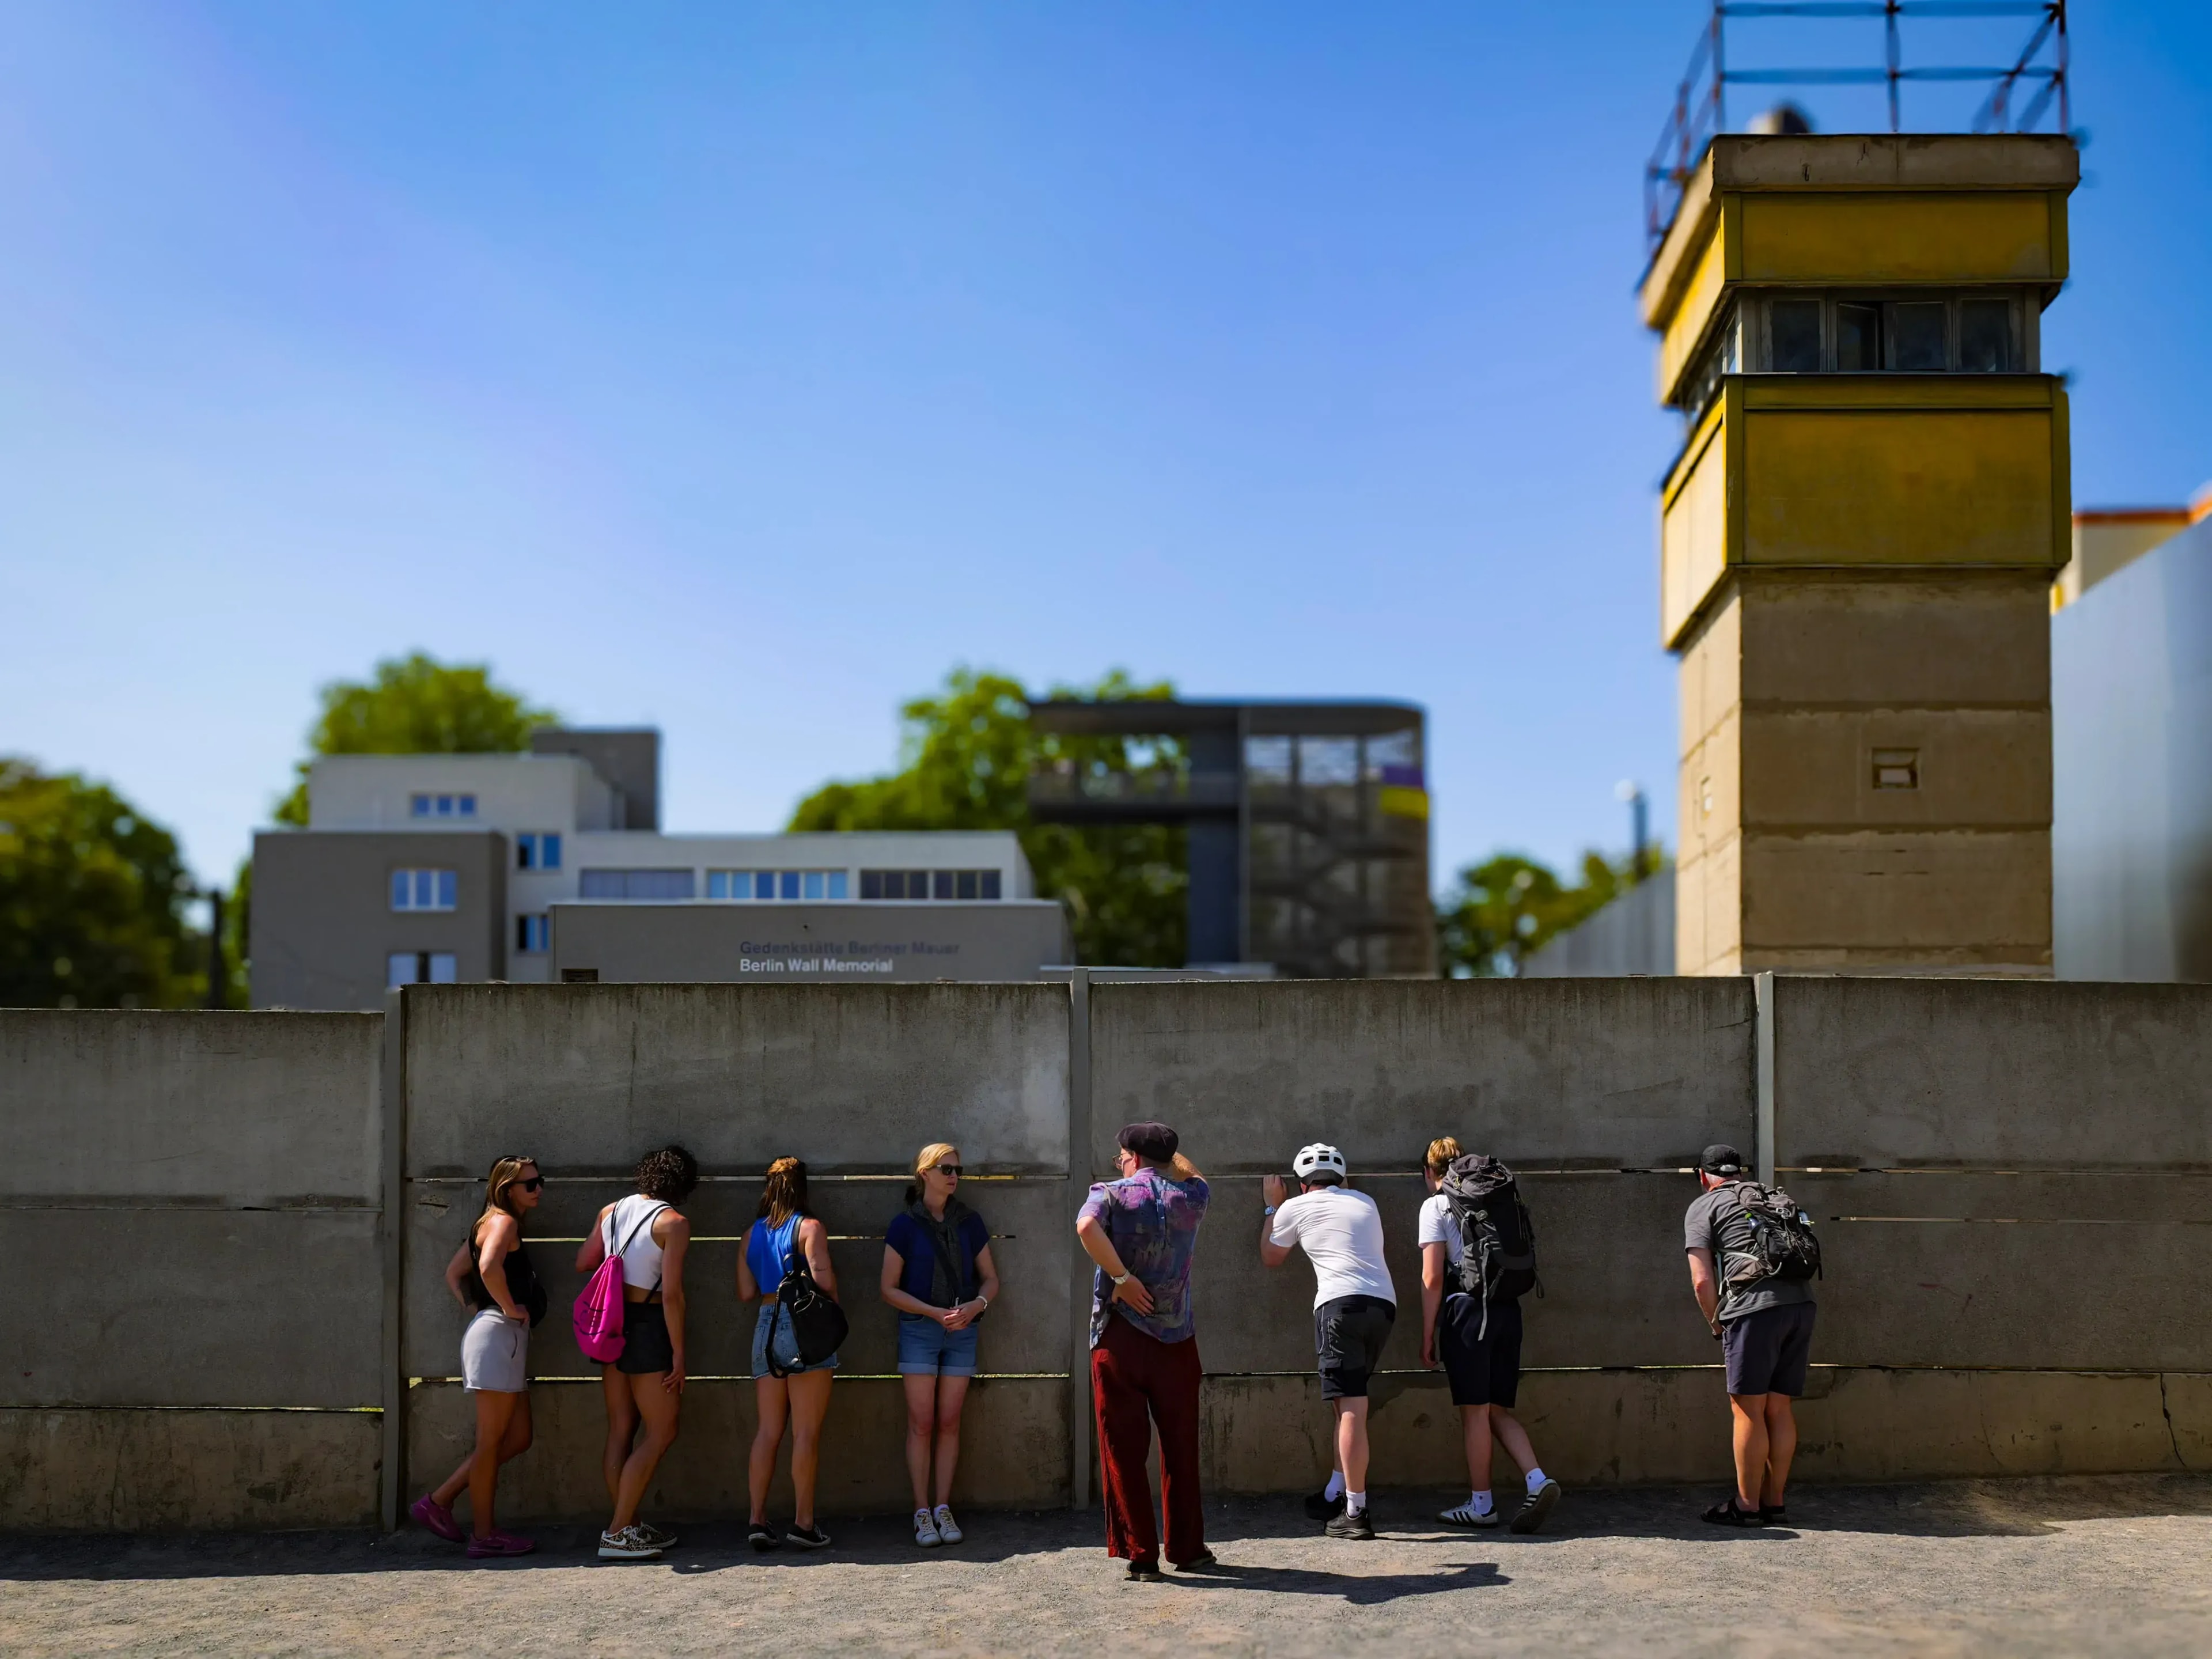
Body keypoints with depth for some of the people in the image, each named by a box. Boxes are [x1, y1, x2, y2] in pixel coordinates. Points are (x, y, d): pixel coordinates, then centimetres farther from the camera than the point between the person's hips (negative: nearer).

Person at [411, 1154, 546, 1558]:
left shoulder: (489, 1224, 20)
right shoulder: (504, 1221, -9)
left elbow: (454, 1274, 26)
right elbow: (489, 1268, -28)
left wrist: (474, 1309, 15)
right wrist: (510, 1308, -17)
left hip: (509, 1339, 10)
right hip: (499, 1334, -10)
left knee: (518, 1438, 11)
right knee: (492, 1440, -3)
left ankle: (439, 1502, 14)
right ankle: (484, 1535, 4)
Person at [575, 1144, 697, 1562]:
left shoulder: (612, 1211, 6)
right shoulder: (673, 1223, -12)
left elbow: (583, 1263, 12)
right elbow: (672, 1293, -17)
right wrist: (678, 1355, -13)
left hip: (611, 1323, 7)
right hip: (647, 1327, -7)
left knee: (621, 1431, 10)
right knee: (661, 1433, 1)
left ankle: (630, 1527, 15)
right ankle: (616, 1534, -3)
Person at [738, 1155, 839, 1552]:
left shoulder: (752, 1234, 10)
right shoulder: (810, 1228, -7)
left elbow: (745, 1292, 10)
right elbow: (824, 1280, -17)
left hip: (766, 1328, 6)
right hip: (805, 1328, -5)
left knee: (768, 1430, 8)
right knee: (807, 1431, -2)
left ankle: (758, 1520, 5)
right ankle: (804, 1523, -1)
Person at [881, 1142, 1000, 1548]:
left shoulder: (969, 1222, 7)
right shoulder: (905, 1225, -2)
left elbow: (990, 1278, 11)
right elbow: (890, 1289, -2)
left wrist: (977, 1305, -11)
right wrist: (935, 1312, -13)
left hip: (962, 1332, 3)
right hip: (919, 1330, -3)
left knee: (949, 1423, 3)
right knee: (921, 1423, -4)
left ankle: (944, 1510, 8)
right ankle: (922, 1513, 0)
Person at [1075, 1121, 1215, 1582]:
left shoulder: (1112, 1194, -3)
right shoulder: (1190, 1197, 6)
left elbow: (1087, 1227, -25)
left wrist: (1121, 1277, -17)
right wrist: (1165, 1150, 40)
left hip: (1120, 1336, -2)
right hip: (1176, 1336, 3)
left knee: (1124, 1448, 4)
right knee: (1181, 1446, 14)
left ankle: (1141, 1555, 4)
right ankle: (1187, 1548, 21)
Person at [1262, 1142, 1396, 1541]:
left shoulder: (1296, 1208, 11)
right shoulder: (1365, 1203, 23)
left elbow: (1271, 1257, 27)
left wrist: (1272, 1206, 39)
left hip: (1342, 1303, -5)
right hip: (1384, 1304, 5)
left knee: (1351, 1408, -10)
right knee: (1349, 1404, 17)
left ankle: (1356, 1513, -13)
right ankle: (1334, 1496, 25)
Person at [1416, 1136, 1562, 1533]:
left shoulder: (1436, 1206, -1)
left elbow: (1432, 1278, -6)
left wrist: (1428, 1336, -1)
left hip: (1468, 1309, -6)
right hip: (1508, 1308, 6)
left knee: (1475, 1410, 1)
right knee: (1498, 1409, 12)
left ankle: (1481, 1504, 7)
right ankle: (1538, 1480, -6)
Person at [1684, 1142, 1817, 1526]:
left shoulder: (1703, 1208, 9)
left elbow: (1702, 1282, 0)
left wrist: (1717, 1324, 15)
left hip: (1756, 1307, -6)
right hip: (1802, 1302, 6)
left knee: (1748, 1409, 1)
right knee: (1779, 1408, 12)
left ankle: (1747, 1506, 6)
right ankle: (1775, 1502, 17)